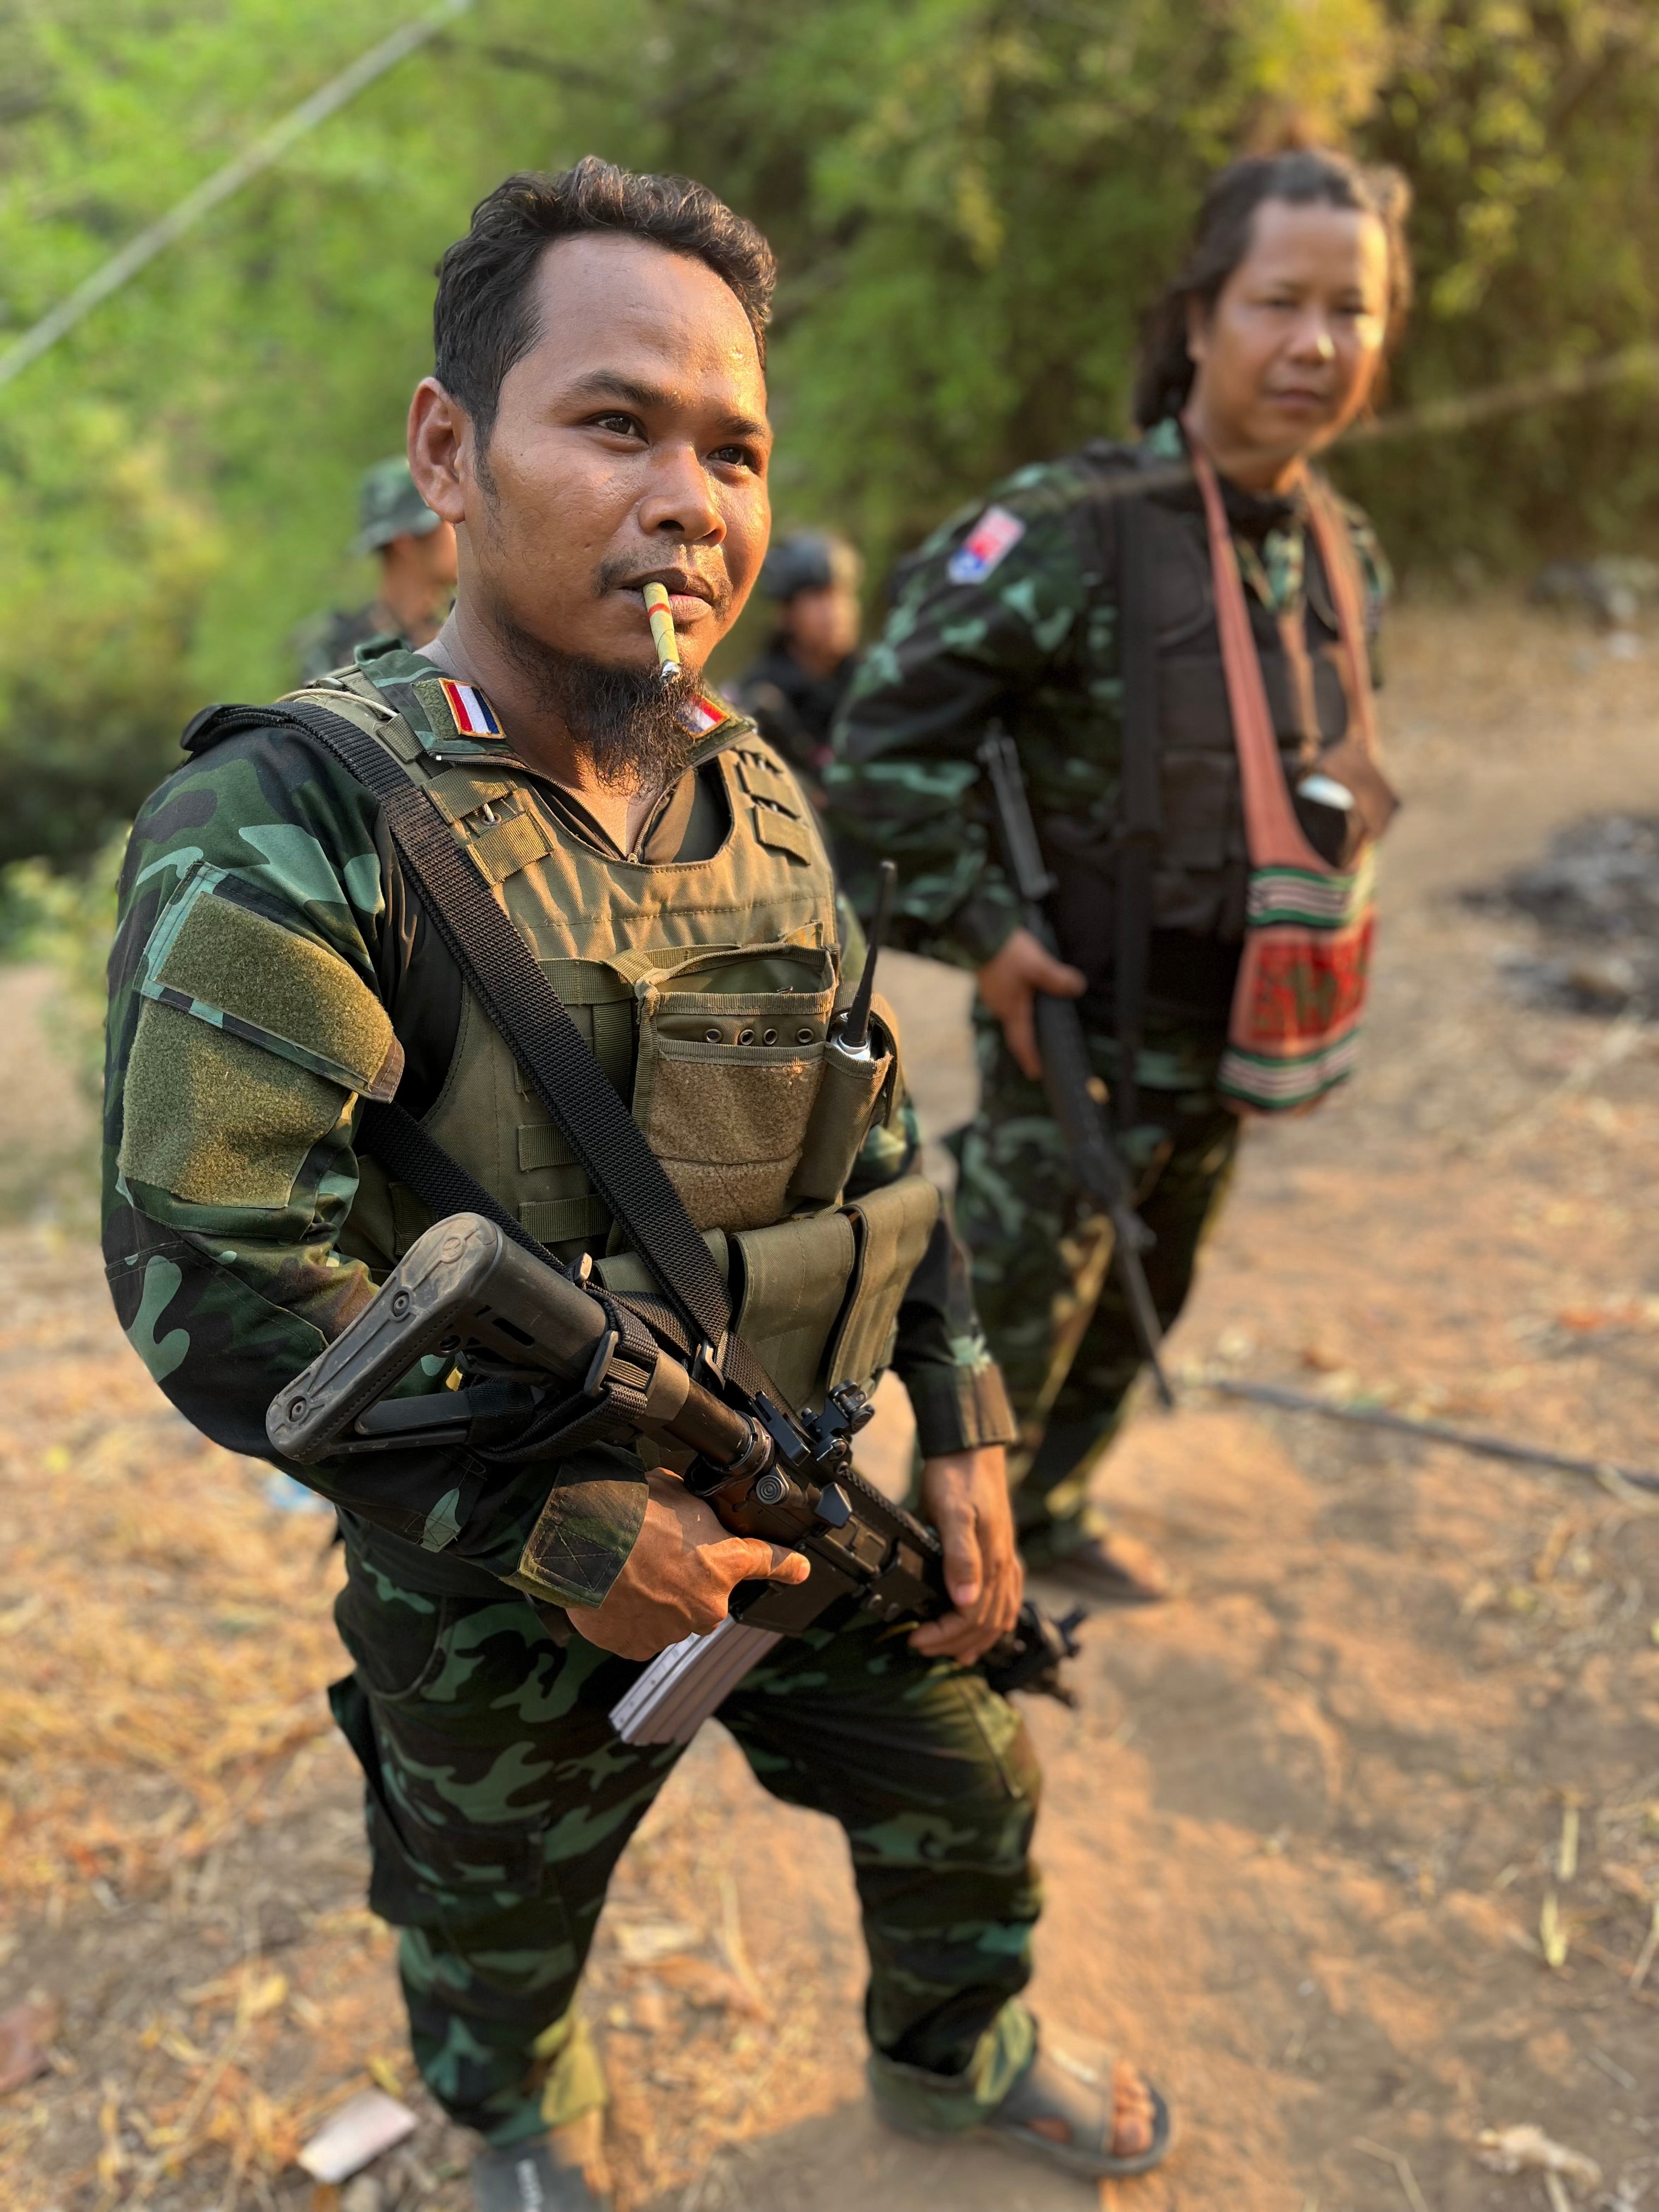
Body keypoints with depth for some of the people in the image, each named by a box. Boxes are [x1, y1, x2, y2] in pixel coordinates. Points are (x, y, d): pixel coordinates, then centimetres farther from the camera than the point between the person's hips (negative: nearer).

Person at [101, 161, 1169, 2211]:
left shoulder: (761, 797, -3)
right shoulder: (286, 830, -24)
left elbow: (875, 1135, 5)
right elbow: (210, 1277, -26)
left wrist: (964, 1432, 2)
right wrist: (550, 1531, -23)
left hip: (801, 1504, 5)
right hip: (503, 1588, -4)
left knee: (962, 1795, 23)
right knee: (501, 1933, 23)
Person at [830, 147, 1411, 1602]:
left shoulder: (1345, 554, 2)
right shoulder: (1073, 526, -21)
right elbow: (890, 730, -20)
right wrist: (976, 931, -19)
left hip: (1227, 1036, 7)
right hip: (1085, 1029, -7)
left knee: (1139, 1311, 22)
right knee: (1013, 1319, 8)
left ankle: (1052, 1512, 45)